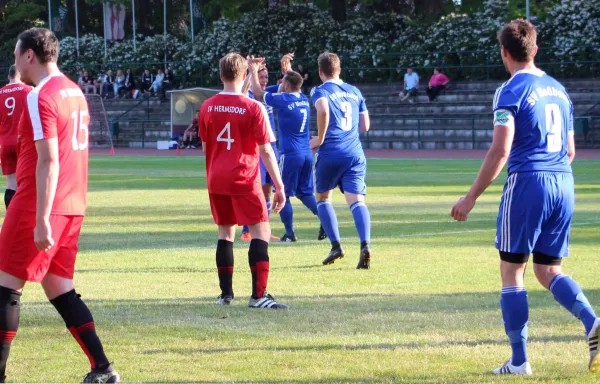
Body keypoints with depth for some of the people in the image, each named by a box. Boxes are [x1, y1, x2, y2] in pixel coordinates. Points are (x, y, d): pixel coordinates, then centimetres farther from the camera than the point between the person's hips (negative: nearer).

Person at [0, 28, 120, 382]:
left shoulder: (41, 98, -14)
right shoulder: (75, 92, 14)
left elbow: (48, 161, -20)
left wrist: (41, 219, -21)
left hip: (40, 206, -8)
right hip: (73, 206, 8)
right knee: (60, 289, 11)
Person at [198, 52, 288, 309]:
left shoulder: (207, 107, 4)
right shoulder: (253, 108, -10)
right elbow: (266, 151, -11)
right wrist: (279, 186, -7)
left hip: (216, 180, 5)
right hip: (244, 179, -5)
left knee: (225, 232, 14)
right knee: (261, 231, -4)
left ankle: (225, 293, 14)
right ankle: (258, 295, -14)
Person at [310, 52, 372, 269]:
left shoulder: (321, 91, -1)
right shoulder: (354, 92, 16)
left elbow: (323, 110, -24)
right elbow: (365, 126, 19)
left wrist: (320, 138, -11)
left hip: (330, 153, -3)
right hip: (355, 153, 3)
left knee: (322, 198, 18)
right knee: (357, 201, -7)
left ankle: (336, 245, 7)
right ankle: (365, 244, -30)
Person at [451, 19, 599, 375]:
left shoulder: (510, 91, -6)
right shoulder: (558, 89, 15)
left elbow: (501, 150, -14)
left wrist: (471, 198, -10)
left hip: (527, 184, -6)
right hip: (564, 185, 6)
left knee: (512, 271, 4)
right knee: (549, 270, 13)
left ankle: (519, 360, 3)